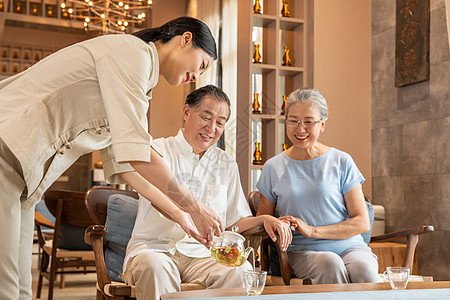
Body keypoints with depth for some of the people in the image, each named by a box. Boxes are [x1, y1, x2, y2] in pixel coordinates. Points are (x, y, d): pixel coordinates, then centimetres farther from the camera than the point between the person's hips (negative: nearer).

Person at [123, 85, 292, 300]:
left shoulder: (226, 165, 18)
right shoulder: (159, 150, 4)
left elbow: (233, 222, 22)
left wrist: (263, 219, 1)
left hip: (202, 253, 3)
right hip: (155, 247, -3)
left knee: (241, 271, -29)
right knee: (154, 267, -38)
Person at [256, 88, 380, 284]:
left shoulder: (341, 162, 5)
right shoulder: (273, 167, 9)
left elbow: (362, 222, 1)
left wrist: (312, 230, -11)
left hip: (348, 245, 0)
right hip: (303, 251, 0)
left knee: (362, 268, -35)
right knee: (330, 264, -34)